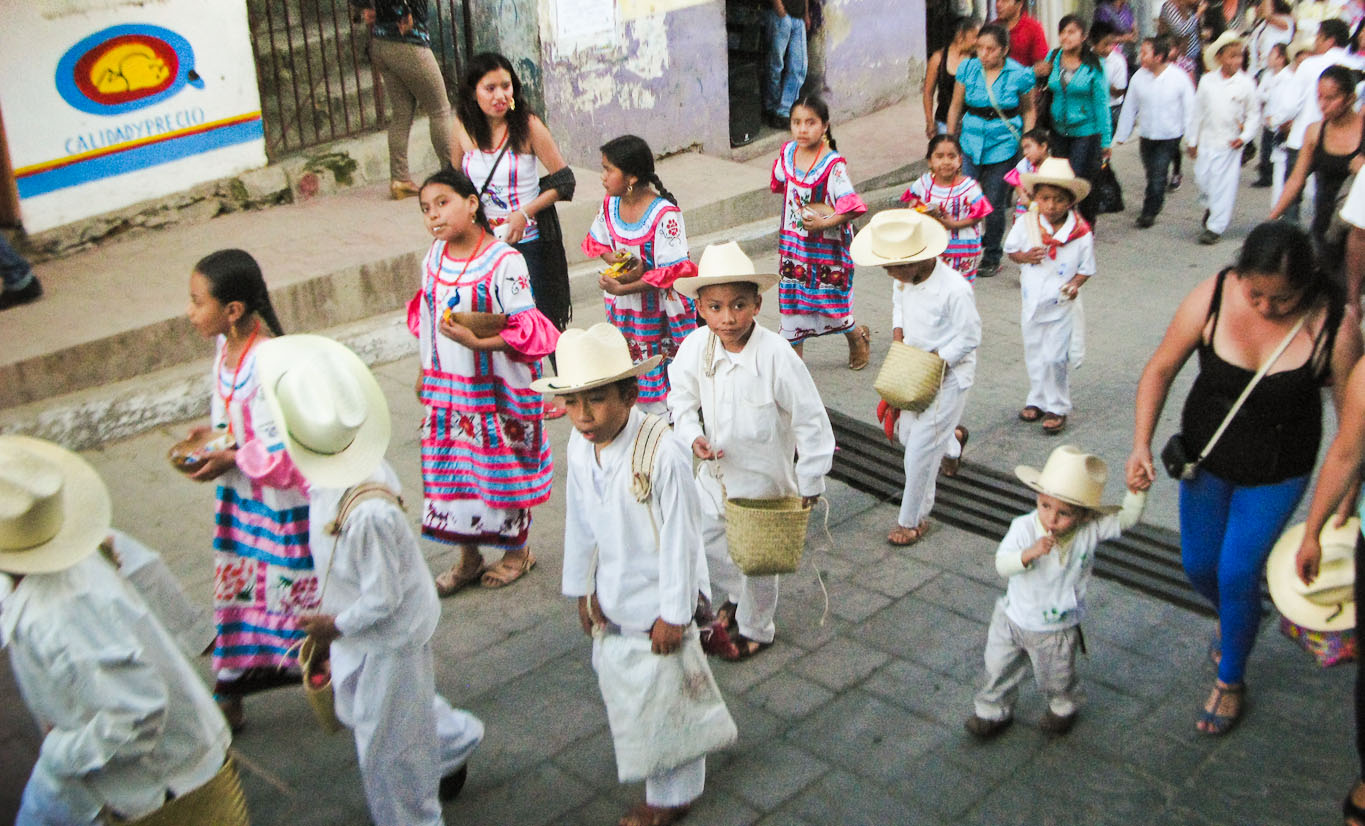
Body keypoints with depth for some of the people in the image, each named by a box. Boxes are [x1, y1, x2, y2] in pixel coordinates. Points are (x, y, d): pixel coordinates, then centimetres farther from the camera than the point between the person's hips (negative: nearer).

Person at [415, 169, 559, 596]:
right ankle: (468, 556, 30)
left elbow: (526, 328, -19)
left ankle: (517, 551, 29)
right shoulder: (435, 256, 4)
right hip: (447, 385, 7)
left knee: (503, 468, 7)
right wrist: (426, 369, 20)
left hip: (498, 388, -6)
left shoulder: (503, 261, -18)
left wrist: (477, 341, -30)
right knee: (451, 469, 12)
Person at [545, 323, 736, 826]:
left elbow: (679, 536, -22)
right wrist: (582, 588, 10)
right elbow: (579, 522, 3)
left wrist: (673, 613, -17)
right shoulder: (579, 446, -9)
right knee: (621, 686, 22)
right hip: (612, 596, 7)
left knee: (662, 695, 10)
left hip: (657, 602, -7)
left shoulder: (662, 452, -30)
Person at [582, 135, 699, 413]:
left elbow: (672, 270, -23)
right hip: (621, 306, 6)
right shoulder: (610, 205, 0)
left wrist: (623, 289, -23)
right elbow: (596, 241, 16)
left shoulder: (664, 214, -22)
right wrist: (611, 257, -8)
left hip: (659, 308, -6)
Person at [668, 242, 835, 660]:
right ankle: (733, 595, 52)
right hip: (714, 474, 5)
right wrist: (693, 436, -17)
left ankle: (756, 630, 43)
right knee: (702, 544, 20)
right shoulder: (696, 347, -14)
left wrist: (810, 484, -13)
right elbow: (682, 398, 3)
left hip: (763, 478, -4)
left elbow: (811, 422, -19)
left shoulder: (776, 355, -28)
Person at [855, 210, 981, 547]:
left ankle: (913, 520, 13)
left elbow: (970, 339, -19)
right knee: (904, 430, 20)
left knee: (920, 450, -4)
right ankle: (951, 439, 52)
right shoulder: (904, 279, -9)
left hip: (948, 374, -7)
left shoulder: (955, 289, -30)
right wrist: (898, 332, 0)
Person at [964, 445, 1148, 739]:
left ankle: (1063, 707, 54)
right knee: (999, 670, 18)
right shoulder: (1024, 528, -23)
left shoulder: (1090, 530, -19)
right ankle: (992, 711, 44)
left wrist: (1137, 490, -31)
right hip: (1013, 619, 0)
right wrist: (1029, 553, -45)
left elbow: (1126, 518, -15)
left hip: (1056, 630, 0)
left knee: (1056, 678, 22)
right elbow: (1002, 565, -28)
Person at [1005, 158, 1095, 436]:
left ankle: (1058, 407, 19)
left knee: (1054, 358, -1)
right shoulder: (1026, 224, -9)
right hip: (1032, 302, 3)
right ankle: (1038, 400, 38)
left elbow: (1086, 267, -4)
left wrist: (1075, 283, -23)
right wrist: (1024, 257, -16)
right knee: (1034, 355, 18)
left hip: (1062, 306, -3)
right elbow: (1011, 249, 6)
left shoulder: (1081, 233, -15)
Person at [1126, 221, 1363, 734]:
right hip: (1206, 457, 3)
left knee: (1237, 574, -1)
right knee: (1198, 565, 15)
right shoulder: (1212, 298, -20)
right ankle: (1235, 620, 53)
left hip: (1277, 471, -2)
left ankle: (1230, 680, 28)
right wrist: (1141, 443, -19)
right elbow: (1160, 369, -9)